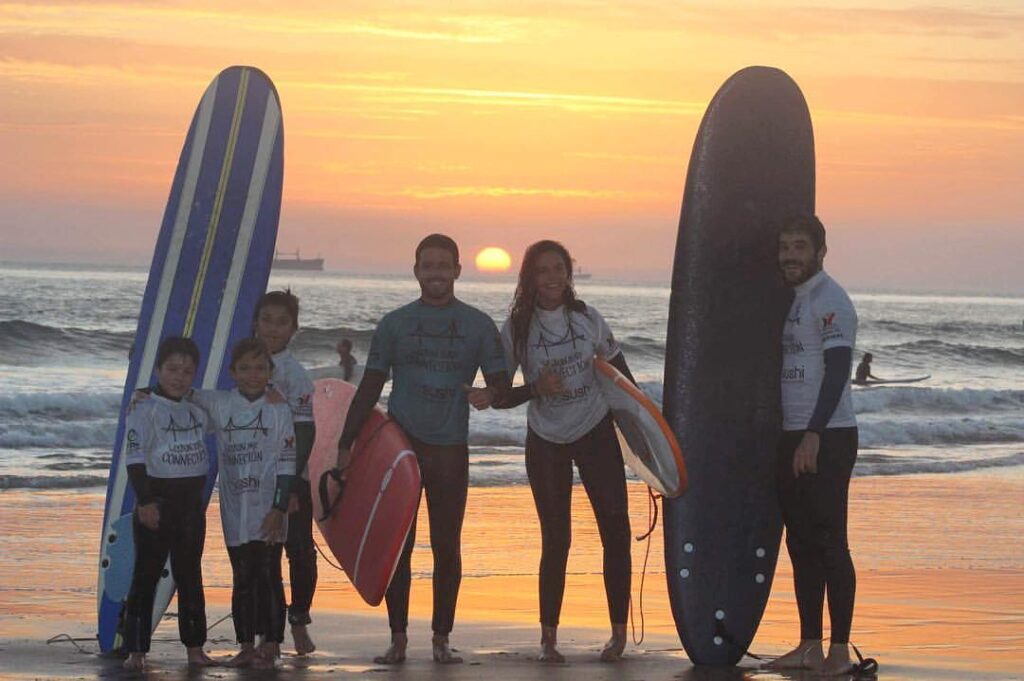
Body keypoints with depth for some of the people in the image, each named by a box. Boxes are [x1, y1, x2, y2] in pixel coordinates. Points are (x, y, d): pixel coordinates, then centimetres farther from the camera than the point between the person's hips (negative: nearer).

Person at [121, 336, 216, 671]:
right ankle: (136, 650, -2)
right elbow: (135, 457, -17)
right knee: (146, 575, -3)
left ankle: (194, 647, 19)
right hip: (157, 499, -6)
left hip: (191, 501, 6)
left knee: (190, 574, 12)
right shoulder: (144, 409, -10)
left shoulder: (197, 410, 10)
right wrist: (144, 501, -24)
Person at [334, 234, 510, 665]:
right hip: (400, 446, 0)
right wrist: (346, 444, 2)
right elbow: (369, 388, 7)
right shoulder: (394, 324, 5)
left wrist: (489, 394, -22)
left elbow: (501, 381, 3)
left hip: (450, 450, 0)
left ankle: (442, 638, 12)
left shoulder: (478, 326, 4)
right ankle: (397, 638, 8)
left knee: (446, 546, 3)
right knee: (397, 544, 1)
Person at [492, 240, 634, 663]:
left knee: (615, 529, -6)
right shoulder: (517, 327, -7)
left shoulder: (587, 318, -3)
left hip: (596, 433, 1)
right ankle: (548, 638, 9)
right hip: (546, 441, -1)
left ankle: (619, 633, 1)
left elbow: (620, 374, 8)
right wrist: (536, 389, -22)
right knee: (555, 540, 1)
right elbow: (498, 396, -5)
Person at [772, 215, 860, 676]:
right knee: (801, 543, 9)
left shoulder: (830, 300, -10)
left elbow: (837, 370, -19)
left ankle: (840, 650, -5)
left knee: (830, 542, -8)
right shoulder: (792, 299, 17)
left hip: (827, 439, -9)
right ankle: (809, 645, 14)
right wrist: (793, 437, 17)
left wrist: (813, 435, -26)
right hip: (792, 438, 9)